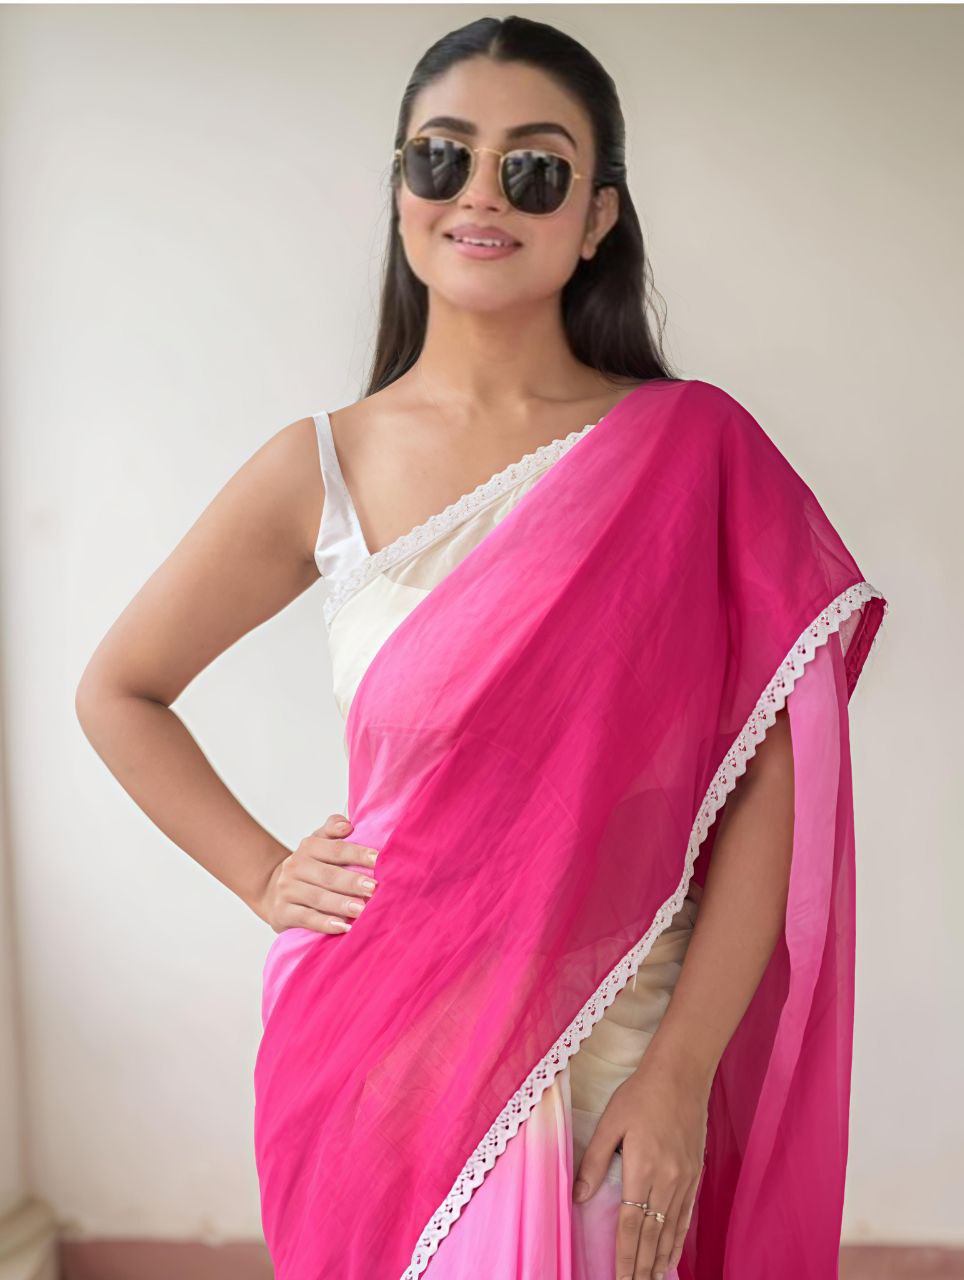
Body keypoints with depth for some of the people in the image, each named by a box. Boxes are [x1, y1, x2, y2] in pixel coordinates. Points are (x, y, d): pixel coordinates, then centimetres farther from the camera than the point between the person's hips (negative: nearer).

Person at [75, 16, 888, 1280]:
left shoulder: (697, 451, -5)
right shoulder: (322, 468, -2)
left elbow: (769, 786, -8)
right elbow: (118, 691, 11)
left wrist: (682, 1076, -12)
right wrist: (264, 877, 2)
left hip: (622, 1052, -1)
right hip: (393, 1047, 1)